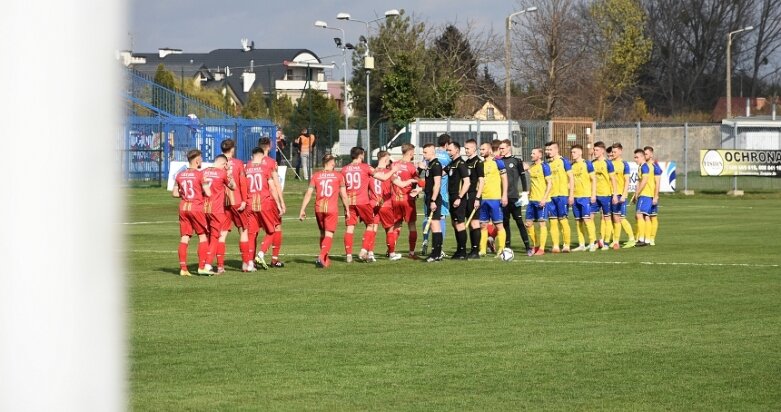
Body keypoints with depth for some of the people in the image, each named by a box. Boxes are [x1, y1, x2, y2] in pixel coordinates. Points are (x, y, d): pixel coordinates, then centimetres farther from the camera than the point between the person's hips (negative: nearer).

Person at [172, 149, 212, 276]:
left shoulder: (180, 175, 7)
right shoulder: (200, 174, -9)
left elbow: (174, 193, 10)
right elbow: (208, 193, -12)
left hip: (183, 208, 5)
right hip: (196, 207, -5)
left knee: (184, 237, 5)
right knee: (203, 236, 5)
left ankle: (183, 268, 3)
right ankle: (202, 267, 2)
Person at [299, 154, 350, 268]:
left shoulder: (316, 176, 7)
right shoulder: (338, 176, 2)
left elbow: (308, 193, 2)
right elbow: (343, 195, 4)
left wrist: (302, 209, 4)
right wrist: (347, 209, 15)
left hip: (319, 208, 3)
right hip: (332, 208, -3)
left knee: (323, 234, 18)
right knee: (329, 235, -3)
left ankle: (325, 259, 25)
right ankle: (321, 257, -22)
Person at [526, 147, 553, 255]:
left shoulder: (544, 166, -9)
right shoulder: (532, 166, 13)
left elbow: (550, 183, -12)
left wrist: (544, 198, -18)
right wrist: (528, 195, 16)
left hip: (541, 200, -8)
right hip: (532, 200, 8)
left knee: (542, 223, -5)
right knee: (528, 223, 6)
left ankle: (541, 249, -1)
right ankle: (536, 245, 18)